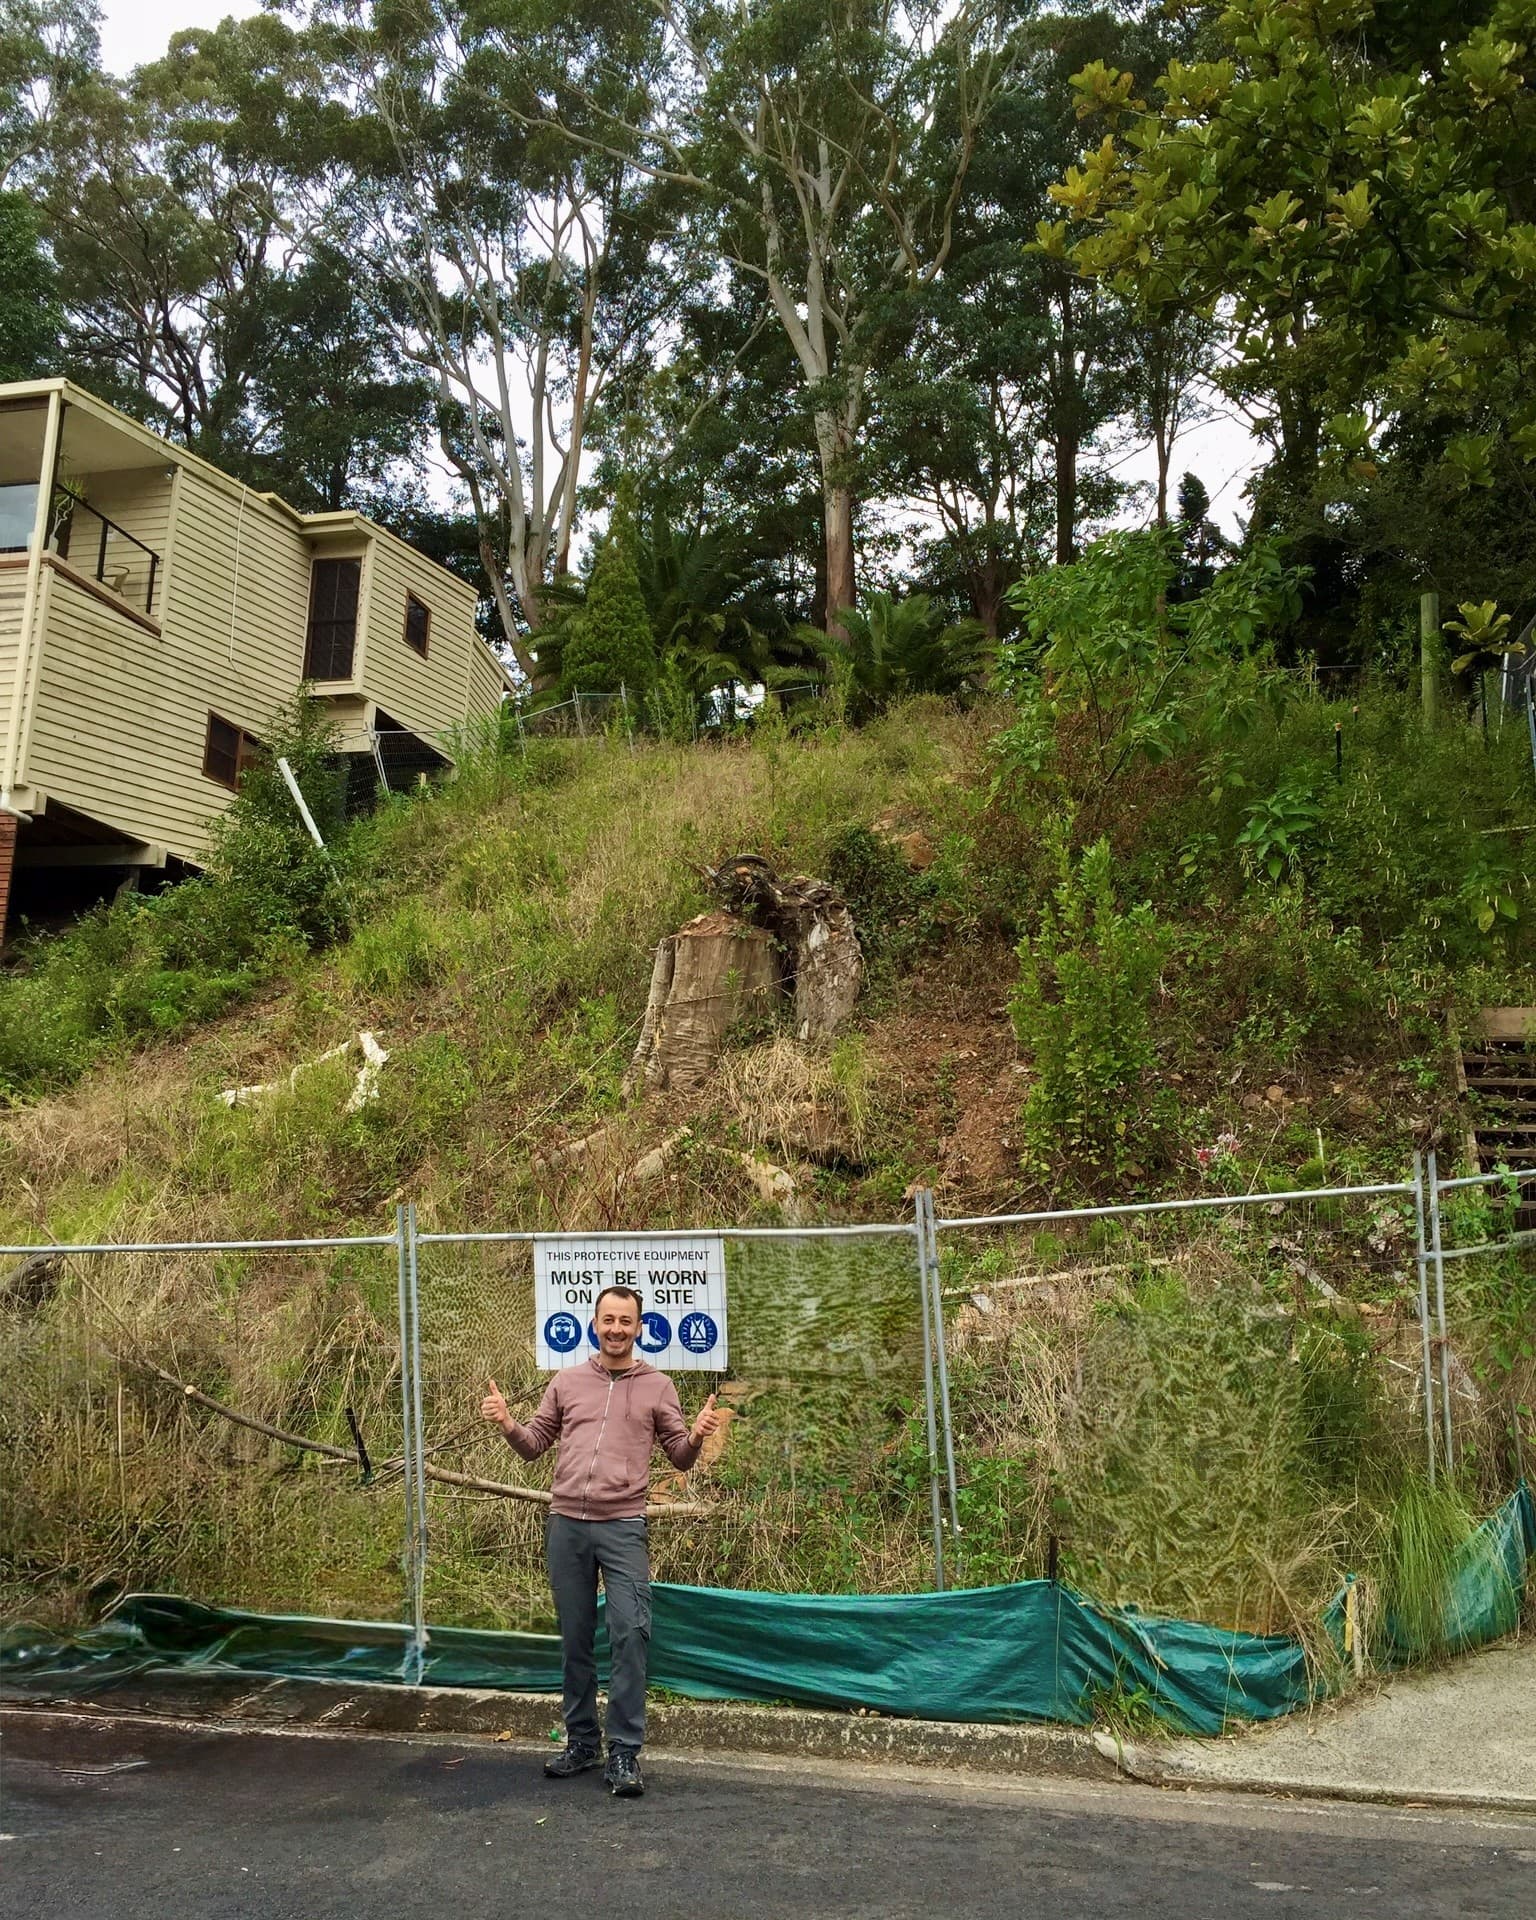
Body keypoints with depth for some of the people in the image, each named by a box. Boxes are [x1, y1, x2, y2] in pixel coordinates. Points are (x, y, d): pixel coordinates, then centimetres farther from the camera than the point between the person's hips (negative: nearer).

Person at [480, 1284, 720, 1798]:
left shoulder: (657, 1386, 5)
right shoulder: (567, 1382, 10)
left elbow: (680, 1459, 8)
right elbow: (534, 1446, 15)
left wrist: (697, 1436, -13)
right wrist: (506, 1423, -4)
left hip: (623, 1527, -2)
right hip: (566, 1524, 3)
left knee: (631, 1633, -10)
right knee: (575, 1639, 10)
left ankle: (624, 1754, 0)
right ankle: (582, 1741, 25)